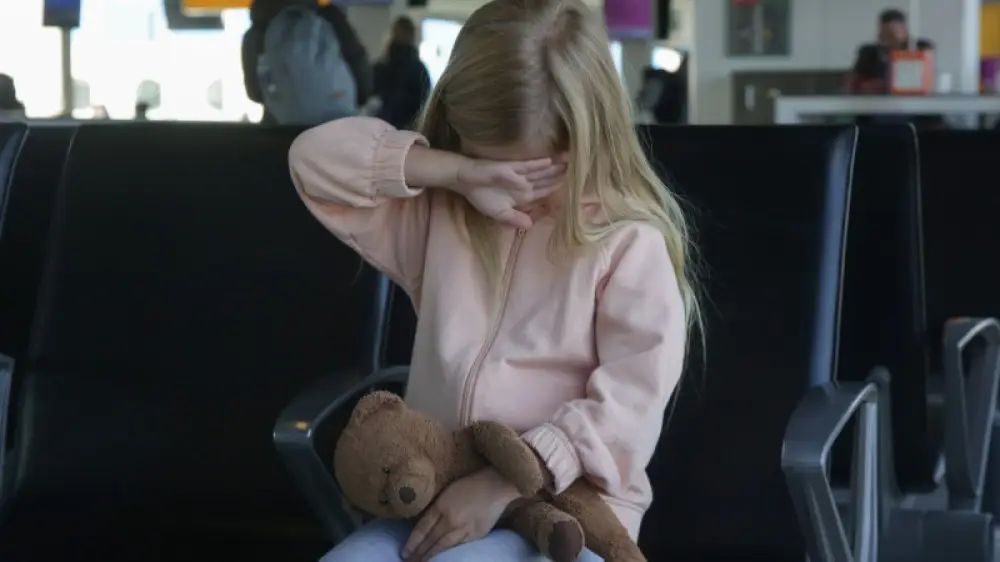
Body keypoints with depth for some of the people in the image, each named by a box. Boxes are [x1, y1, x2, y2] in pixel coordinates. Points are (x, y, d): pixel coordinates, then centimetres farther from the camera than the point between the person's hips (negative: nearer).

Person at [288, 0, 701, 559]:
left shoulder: (628, 243, -5)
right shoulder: (438, 216, 10)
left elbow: (630, 400, -14)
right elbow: (317, 159, 2)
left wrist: (503, 483, -22)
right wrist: (456, 173, -11)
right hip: (439, 498, 6)